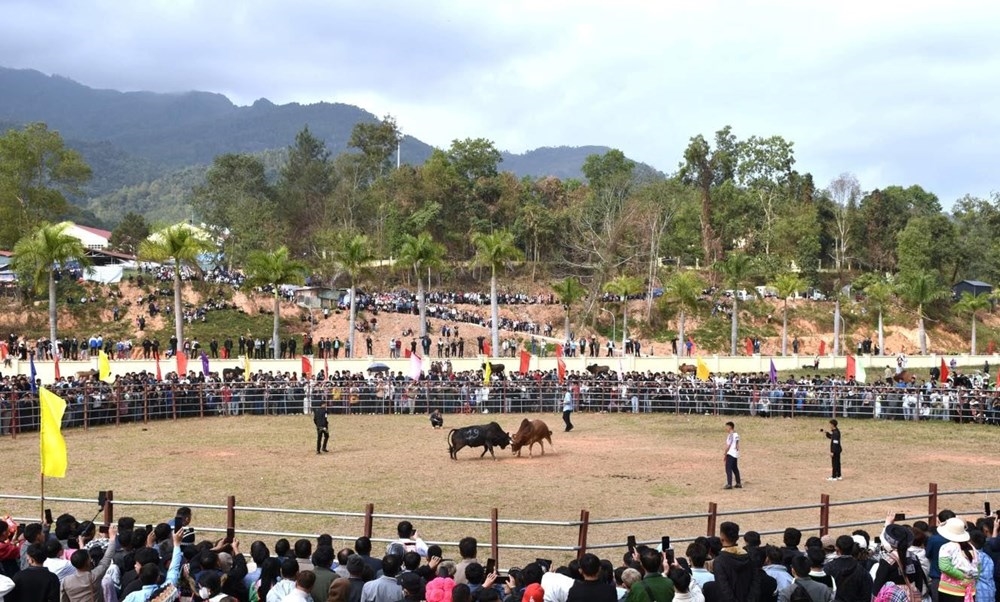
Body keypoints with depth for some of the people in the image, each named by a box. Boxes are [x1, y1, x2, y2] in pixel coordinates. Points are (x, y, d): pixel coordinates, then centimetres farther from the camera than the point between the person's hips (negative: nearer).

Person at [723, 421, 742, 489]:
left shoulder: (730, 435, -15)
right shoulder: (736, 435, 11)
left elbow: (728, 445, -16)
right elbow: (737, 445, 14)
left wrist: (725, 454, -9)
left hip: (730, 454, -9)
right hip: (736, 454, 9)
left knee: (728, 469, -8)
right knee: (735, 469, 17)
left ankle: (729, 484, -13)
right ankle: (739, 483, 21)